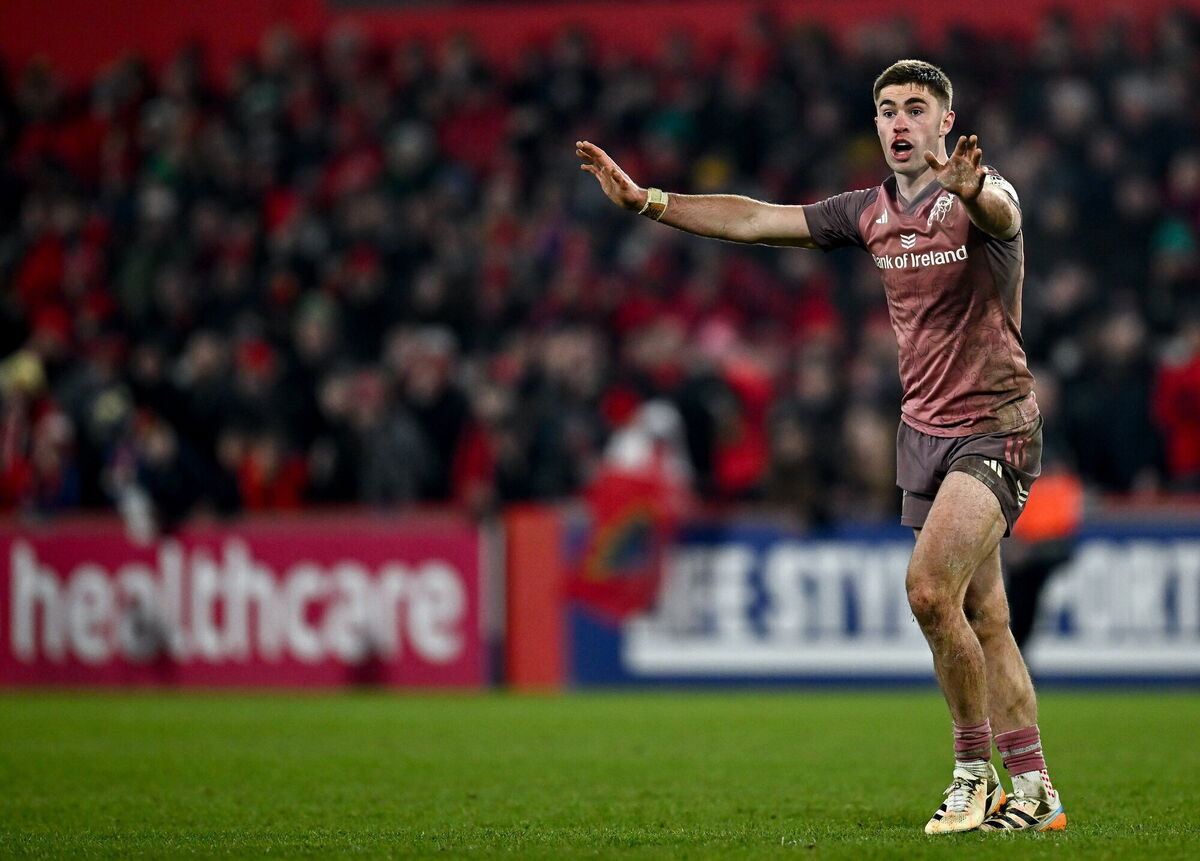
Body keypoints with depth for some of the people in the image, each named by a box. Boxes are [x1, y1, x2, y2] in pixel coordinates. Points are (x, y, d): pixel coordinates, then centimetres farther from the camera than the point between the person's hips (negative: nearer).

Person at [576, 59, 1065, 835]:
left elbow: (1000, 213, -37)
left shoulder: (979, 199, -12)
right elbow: (754, 219, 11)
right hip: (924, 429, 7)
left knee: (929, 588, -21)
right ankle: (1034, 791, 9)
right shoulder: (871, 212, 8)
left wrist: (972, 190, -60)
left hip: (995, 429, -7)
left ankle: (975, 770, -8)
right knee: (982, 620, 5)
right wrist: (645, 200, 5)